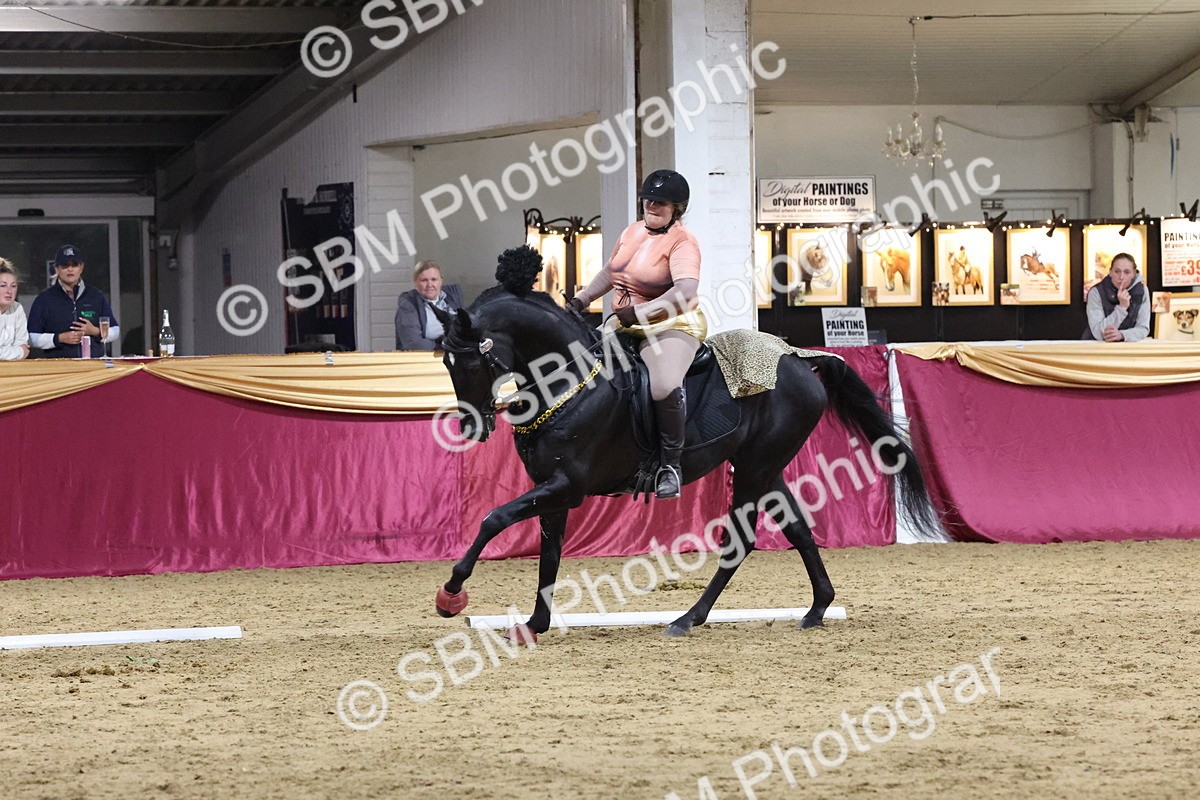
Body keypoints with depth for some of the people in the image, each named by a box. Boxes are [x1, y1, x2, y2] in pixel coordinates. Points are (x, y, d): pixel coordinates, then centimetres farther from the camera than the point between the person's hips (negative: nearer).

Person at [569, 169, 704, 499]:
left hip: (672, 326, -9)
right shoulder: (632, 232, 10)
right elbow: (609, 273, 27)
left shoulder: (682, 242, -16)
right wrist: (581, 300, 17)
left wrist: (641, 311, -38)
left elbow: (686, 290, -33)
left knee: (664, 385, -35)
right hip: (624, 324, 9)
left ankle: (671, 464, -18)